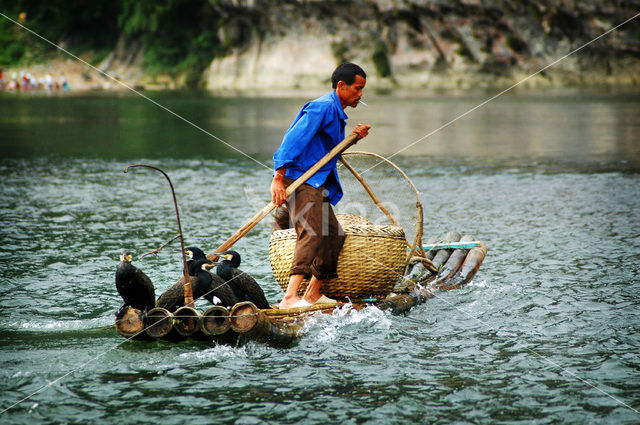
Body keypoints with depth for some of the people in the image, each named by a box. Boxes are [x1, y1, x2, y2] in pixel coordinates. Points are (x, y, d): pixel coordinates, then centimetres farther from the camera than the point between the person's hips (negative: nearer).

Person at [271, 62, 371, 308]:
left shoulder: (336, 113, 21)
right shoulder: (323, 107, -12)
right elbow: (294, 139, -21)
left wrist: (353, 137, 14)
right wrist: (278, 178, -28)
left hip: (317, 186, 11)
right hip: (299, 182, -11)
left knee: (334, 236, 14)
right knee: (313, 234, -27)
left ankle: (313, 294, 22)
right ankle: (290, 297, -40)